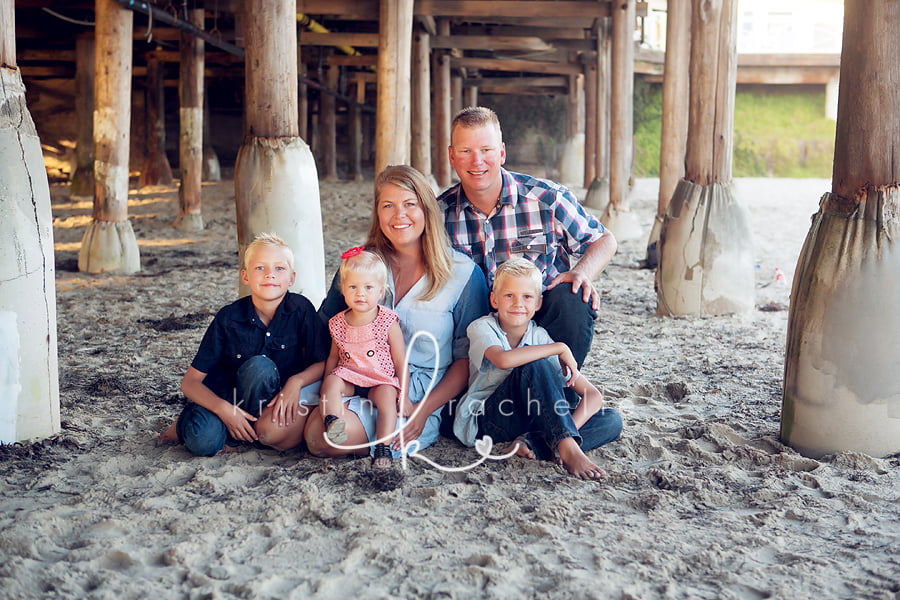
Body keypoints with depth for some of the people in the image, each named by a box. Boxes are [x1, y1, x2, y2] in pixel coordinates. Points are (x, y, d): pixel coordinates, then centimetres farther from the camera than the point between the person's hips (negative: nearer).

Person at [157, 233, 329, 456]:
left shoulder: (300, 309, -15)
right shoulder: (228, 318, -15)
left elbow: (322, 362, -7)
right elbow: (190, 382, -13)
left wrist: (296, 382, -27)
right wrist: (224, 409, -30)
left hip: (278, 396, 1)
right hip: (230, 396, -1)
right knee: (203, 443, -32)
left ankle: (232, 436, -6)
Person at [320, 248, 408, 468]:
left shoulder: (388, 323, -6)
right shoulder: (338, 323, 4)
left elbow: (400, 363, -4)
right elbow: (333, 357, 18)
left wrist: (404, 396, -7)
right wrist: (327, 386, 9)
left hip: (381, 380, -3)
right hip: (349, 377, 3)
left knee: (387, 396, -31)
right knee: (332, 383, -26)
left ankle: (383, 447, -33)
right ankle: (332, 422, -43)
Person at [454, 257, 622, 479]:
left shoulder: (540, 337, 0)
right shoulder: (482, 328, -8)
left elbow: (593, 395, -5)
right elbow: (503, 359, -35)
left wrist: (568, 429, -24)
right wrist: (560, 348, -25)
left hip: (527, 421, 5)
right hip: (482, 423, -5)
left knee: (612, 421, -13)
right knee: (536, 363, -29)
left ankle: (533, 444, -31)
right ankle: (568, 450, -36)